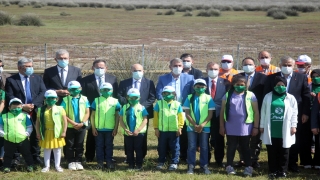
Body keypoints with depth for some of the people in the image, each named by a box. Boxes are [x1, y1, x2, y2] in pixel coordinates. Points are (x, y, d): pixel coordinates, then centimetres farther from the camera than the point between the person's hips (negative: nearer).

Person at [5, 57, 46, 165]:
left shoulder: (37, 78, 10)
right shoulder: (11, 80, 1)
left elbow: (43, 93, 1)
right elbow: (9, 97, -6)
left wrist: (33, 104, -13)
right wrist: (23, 106, -17)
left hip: (35, 112, 2)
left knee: (35, 135, 7)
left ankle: (36, 157, 18)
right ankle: (15, 158, 12)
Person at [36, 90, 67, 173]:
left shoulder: (60, 109, -4)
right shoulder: (41, 110, 1)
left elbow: (65, 121, -4)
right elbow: (37, 122, 4)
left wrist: (64, 132, -9)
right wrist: (38, 133, 0)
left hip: (57, 133, -1)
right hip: (46, 133, 1)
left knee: (57, 149, 9)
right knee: (46, 149, 9)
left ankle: (57, 165, 20)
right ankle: (47, 166, 20)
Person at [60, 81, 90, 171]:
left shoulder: (84, 99, 3)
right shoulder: (65, 99, -1)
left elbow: (87, 113, 1)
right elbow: (63, 114, -5)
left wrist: (82, 123, -13)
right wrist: (73, 123, -14)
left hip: (82, 126, 1)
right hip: (70, 126, -1)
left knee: (79, 145, 6)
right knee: (70, 145, 4)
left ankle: (78, 162, 14)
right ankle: (71, 162, 12)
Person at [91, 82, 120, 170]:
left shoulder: (115, 101, 2)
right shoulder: (96, 101, 2)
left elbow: (117, 116, 5)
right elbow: (93, 115, 3)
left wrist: (116, 128, 0)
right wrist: (93, 128, -2)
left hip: (110, 129, 0)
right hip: (99, 129, 0)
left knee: (109, 146, 9)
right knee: (99, 146, 6)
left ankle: (109, 162, 16)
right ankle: (100, 162, 13)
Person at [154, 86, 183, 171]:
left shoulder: (177, 104, 1)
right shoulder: (159, 103, 1)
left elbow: (180, 117, 0)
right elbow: (156, 117, 1)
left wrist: (180, 127, -6)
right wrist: (156, 128, -3)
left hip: (174, 130, -1)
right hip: (162, 130, 1)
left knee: (174, 147, 5)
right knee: (161, 147, 12)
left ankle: (174, 162, 13)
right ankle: (161, 162, 25)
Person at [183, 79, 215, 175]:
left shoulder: (208, 98, 0)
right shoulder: (190, 98, 1)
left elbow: (210, 114, -2)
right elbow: (187, 113, -1)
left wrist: (202, 125, -12)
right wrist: (195, 125, -9)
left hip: (205, 127, 0)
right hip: (191, 126, 0)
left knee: (204, 147, 5)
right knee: (191, 146, 2)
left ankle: (204, 166, 12)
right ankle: (191, 166, 6)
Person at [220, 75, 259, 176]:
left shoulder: (250, 95, -1)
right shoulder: (228, 95, 3)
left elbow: (256, 112, -1)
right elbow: (222, 111, 6)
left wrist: (256, 127, -4)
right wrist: (222, 126, 3)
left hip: (245, 128, -1)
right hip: (231, 128, 1)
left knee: (245, 148, 9)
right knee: (231, 147, 9)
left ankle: (248, 167, 14)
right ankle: (229, 167, 19)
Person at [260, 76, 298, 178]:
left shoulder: (290, 98, 3)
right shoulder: (268, 97, 6)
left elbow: (294, 113, 4)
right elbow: (263, 112, 8)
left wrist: (293, 126, -3)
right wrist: (262, 126, 6)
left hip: (284, 131, -1)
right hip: (271, 130, 1)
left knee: (283, 152, 5)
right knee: (272, 152, 6)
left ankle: (282, 171, 14)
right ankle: (273, 171, 14)